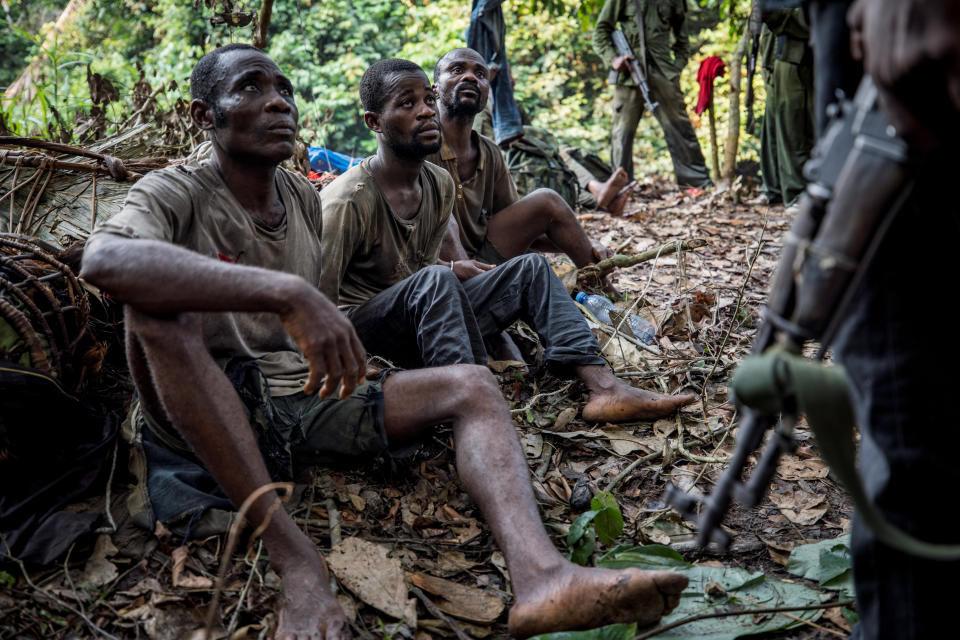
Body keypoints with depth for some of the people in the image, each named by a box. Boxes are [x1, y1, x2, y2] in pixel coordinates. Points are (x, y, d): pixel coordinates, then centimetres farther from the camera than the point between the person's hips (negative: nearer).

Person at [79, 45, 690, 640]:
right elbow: (103, 259, -34)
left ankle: (540, 575, -41)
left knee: (472, 385, -12)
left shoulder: (306, 199, 12)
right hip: (213, 413, -5)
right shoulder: (175, 194, -8)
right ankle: (293, 554, -33)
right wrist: (287, 293, -42)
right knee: (159, 304, -32)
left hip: (309, 401, 5)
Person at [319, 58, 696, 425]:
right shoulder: (349, 201, -19)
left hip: (421, 320, 8)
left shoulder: (440, 184, 5)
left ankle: (605, 388, -15)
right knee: (434, 278, -37)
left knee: (530, 268, 1)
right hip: (360, 330, -8)